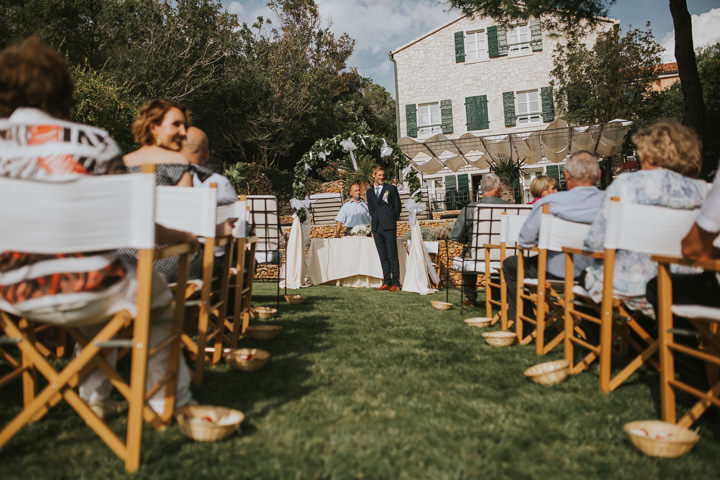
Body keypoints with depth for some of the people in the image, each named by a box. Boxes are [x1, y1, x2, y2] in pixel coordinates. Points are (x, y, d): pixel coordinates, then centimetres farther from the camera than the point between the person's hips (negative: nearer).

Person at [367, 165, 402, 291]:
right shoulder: (369, 192, 17)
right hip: (376, 227, 4)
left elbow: (398, 206, 5)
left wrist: (391, 220, 3)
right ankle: (386, 282, 11)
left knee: (392, 256, -4)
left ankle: (395, 283, -1)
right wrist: (373, 224, 10)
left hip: (389, 226, -4)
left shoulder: (391, 188, 4)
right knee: (383, 256, 6)